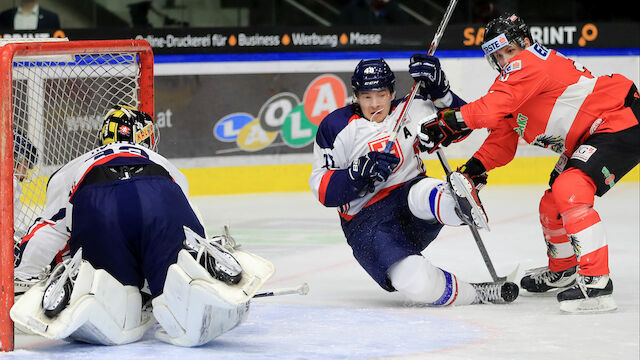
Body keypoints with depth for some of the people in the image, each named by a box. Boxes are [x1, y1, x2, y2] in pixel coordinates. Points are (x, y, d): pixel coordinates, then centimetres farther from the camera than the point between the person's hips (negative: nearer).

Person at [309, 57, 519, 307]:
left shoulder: (410, 111, 9)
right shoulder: (336, 127, -2)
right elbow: (322, 189, -4)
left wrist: (438, 90, -5)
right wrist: (361, 172, -21)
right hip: (365, 220, -3)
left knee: (422, 194, -40)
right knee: (418, 284, -32)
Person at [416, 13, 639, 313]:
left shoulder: (529, 62, -16)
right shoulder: (512, 83, 14)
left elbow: (493, 107, -29)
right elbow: (502, 142, 16)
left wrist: (449, 123, -27)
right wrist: (474, 168, 0)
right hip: (588, 138, 11)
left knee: (569, 191, -27)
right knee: (552, 206, 17)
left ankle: (596, 281, -29)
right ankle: (562, 270, 43)